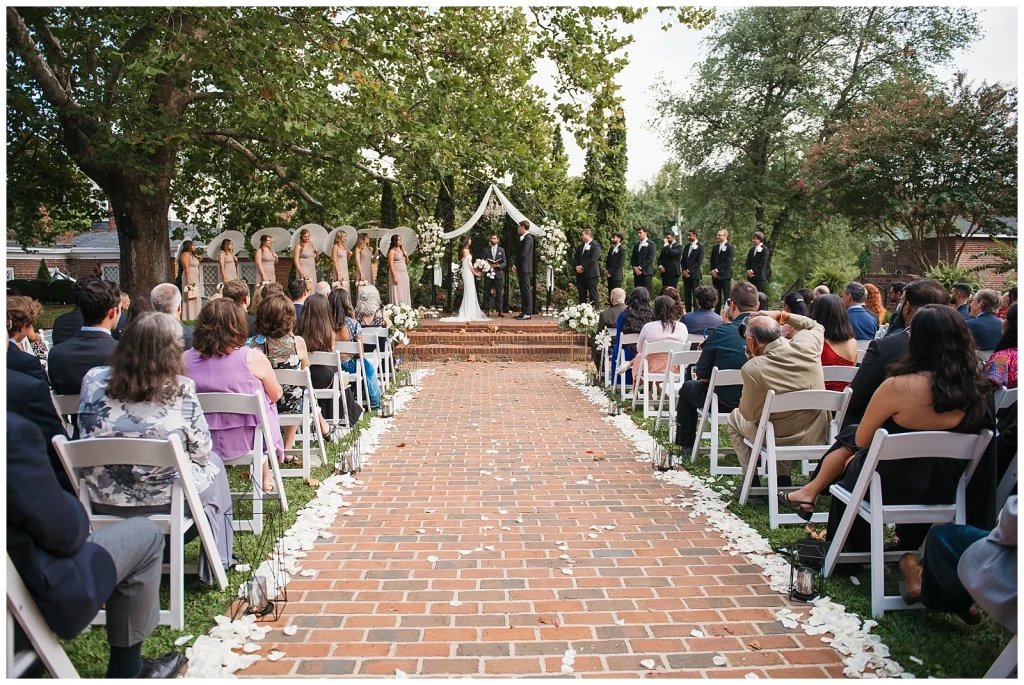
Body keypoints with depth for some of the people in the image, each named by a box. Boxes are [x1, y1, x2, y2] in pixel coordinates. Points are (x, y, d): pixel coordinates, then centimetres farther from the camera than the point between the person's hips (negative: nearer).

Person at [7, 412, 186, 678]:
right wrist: (68, 504, 1)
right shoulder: (13, 432, -30)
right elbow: (63, 533, -20)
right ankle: (125, 669, 21)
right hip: (32, 595, -8)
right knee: (147, 534, 9)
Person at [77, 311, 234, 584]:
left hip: (103, 503, 5)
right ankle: (216, 564, 35)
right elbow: (201, 453, -8)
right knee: (213, 463, 27)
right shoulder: (181, 389, -17)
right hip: (166, 501, -4)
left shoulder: (93, 379, -6)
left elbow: (86, 438, 7)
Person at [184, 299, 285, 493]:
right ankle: (265, 477, 40)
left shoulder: (186, 359, -11)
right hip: (247, 441, -3)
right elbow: (276, 395, -4)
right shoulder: (253, 358, -19)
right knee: (267, 404, 28)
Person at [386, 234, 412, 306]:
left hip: (404, 274, 7)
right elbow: (391, 264, -12)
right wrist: (394, 277, -19)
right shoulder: (392, 251, -6)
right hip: (396, 274, -7)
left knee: (404, 293, 6)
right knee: (397, 293, -7)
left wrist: (406, 256, 2)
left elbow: (407, 263, 21)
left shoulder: (402, 250, 15)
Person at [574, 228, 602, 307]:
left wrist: (582, 267, -15)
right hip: (580, 274, 7)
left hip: (590, 274, -7)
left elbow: (593, 260, -15)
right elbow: (576, 259, 17)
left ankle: (595, 310, -4)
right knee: (582, 296, 7)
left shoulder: (595, 245, -3)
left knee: (593, 295, -6)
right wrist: (577, 266, -4)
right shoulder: (580, 247, 21)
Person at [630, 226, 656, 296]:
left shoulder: (651, 244, 0)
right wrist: (635, 268, -3)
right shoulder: (636, 245, 21)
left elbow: (650, 258, -10)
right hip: (637, 272, 6)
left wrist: (640, 267, -13)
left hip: (646, 272, -6)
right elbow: (633, 258, 16)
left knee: (648, 292, -8)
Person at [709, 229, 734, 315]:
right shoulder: (715, 247, 16)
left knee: (726, 295, -5)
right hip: (715, 275, 6)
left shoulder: (730, 247, -4)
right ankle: (716, 313, 12)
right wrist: (713, 271, 0)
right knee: (716, 296, 7)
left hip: (725, 275, -6)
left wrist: (717, 270, -14)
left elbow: (728, 262, -12)